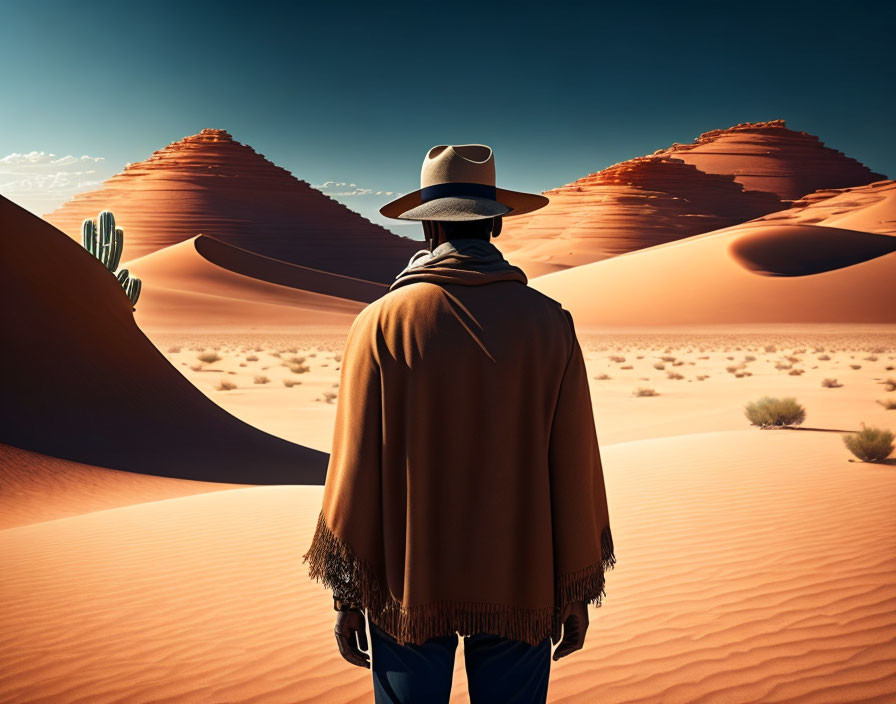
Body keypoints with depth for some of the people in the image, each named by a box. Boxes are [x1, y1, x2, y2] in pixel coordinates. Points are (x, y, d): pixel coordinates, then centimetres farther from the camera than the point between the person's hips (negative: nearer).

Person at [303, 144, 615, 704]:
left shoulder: (382, 323, -9)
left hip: (406, 581, 0)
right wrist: (577, 595, 7)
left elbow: (356, 471, -8)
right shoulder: (550, 323, -7)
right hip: (519, 589, 1)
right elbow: (575, 470, -5)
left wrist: (347, 598, 3)